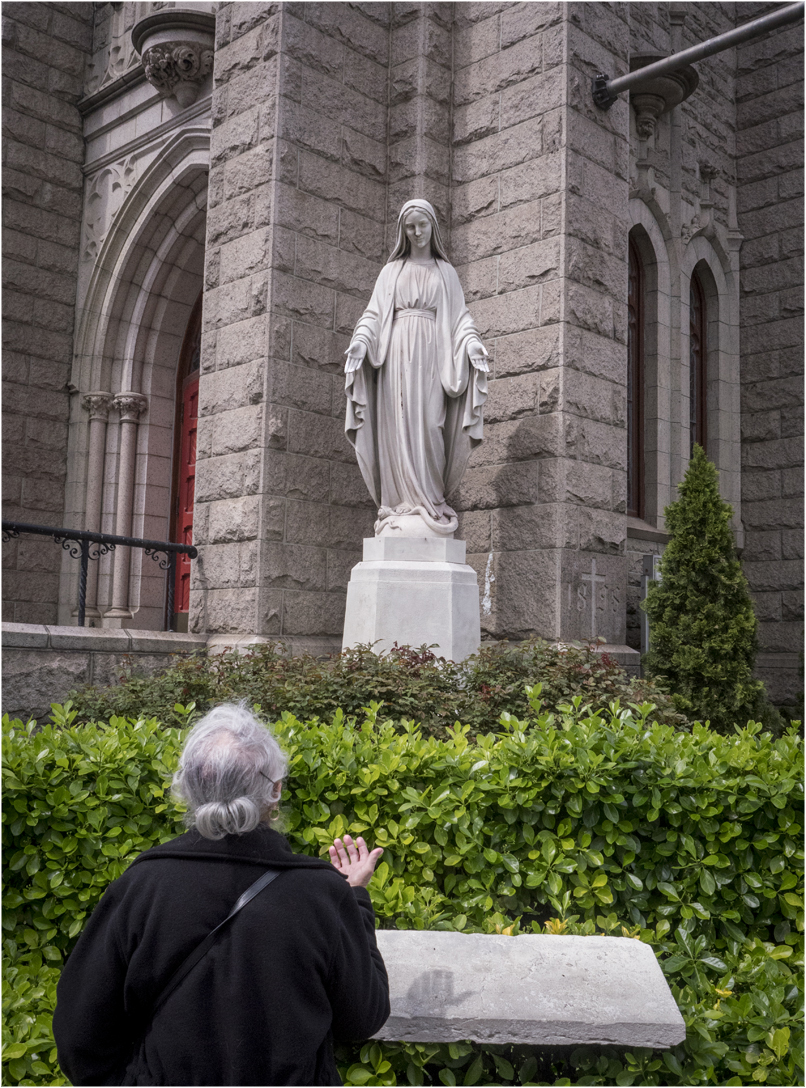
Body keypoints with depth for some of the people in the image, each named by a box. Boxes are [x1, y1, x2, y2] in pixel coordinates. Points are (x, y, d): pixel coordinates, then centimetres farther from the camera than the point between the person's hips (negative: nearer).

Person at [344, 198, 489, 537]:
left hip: (431, 353, 0)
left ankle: (430, 503, -11)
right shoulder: (392, 270, 20)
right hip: (397, 351, 0)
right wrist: (361, 339, -10)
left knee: (428, 426, -11)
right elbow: (375, 312, 11)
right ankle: (403, 501, -12)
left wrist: (472, 341, -10)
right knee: (398, 425, -9)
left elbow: (460, 316, 11)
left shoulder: (446, 272, 20)